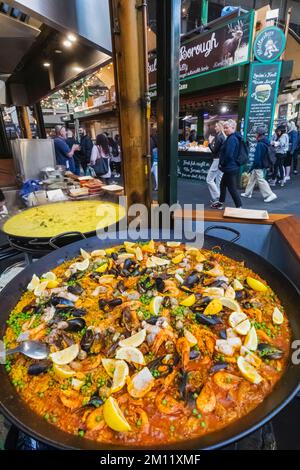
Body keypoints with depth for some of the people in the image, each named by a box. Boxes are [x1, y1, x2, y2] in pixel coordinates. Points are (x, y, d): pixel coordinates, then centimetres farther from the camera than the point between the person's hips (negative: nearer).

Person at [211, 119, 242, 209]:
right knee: (223, 184, 22)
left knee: (232, 188, -5)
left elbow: (229, 155, -27)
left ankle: (239, 207, 1)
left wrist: (222, 164, -13)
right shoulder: (233, 138, 13)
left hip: (230, 168, -11)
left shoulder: (232, 139, -19)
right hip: (231, 167, 11)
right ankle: (220, 203, 36)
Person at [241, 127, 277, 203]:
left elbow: (257, 158, -23)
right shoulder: (266, 143, 7)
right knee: (252, 178, 18)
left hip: (258, 166, -10)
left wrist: (252, 168, -16)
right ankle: (248, 193, 29)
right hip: (262, 164, 10)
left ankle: (270, 195, -3)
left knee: (260, 180, -4)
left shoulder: (259, 144, -21)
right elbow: (265, 155, 13)